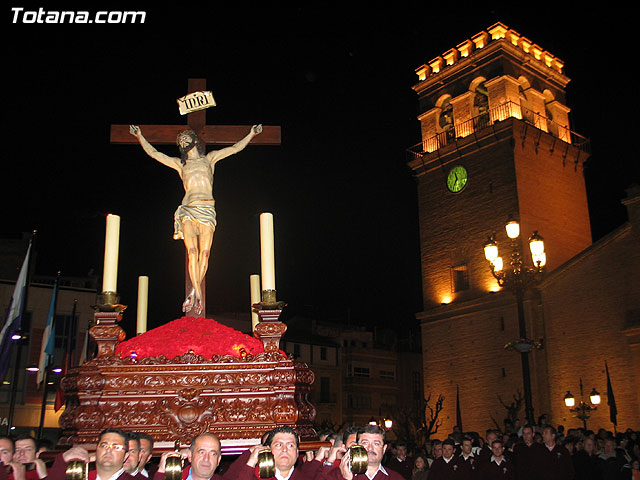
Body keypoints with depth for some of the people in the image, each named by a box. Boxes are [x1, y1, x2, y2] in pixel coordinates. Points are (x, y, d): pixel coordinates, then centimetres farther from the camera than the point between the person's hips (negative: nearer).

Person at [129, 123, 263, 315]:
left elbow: (235, 148, 23)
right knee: (192, 251, -16)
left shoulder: (209, 159, 22)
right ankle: (198, 296, -17)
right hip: (188, 210, 0)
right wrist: (139, 136, 23)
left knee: (204, 253, -12)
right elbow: (154, 153, 24)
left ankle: (194, 293, -6)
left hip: (207, 209, 0)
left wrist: (252, 133, 22)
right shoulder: (180, 164, 23)